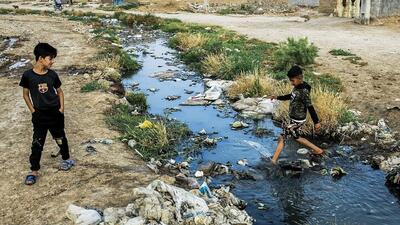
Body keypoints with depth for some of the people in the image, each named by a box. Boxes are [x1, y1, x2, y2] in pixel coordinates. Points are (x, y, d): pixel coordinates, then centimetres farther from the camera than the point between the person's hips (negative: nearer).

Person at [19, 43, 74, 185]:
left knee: (60, 138, 17)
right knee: (37, 144, 2)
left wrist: (61, 108, -1)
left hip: (55, 113, 2)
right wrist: (33, 111, -5)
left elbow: (59, 91, 8)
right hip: (39, 115, -2)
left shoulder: (52, 75, -5)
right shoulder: (28, 75, -11)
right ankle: (34, 171, 14)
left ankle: (66, 159, 38)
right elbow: (25, 94, 0)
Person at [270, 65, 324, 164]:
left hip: (297, 120, -10)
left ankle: (273, 161, 5)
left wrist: (316, 122, -20)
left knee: (282, 138, -4)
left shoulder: (304, 91, -25)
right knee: (297, 137, 22)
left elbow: (310, 107, -23)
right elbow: (291, 96, 22)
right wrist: (278, 97, 18)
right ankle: (318, 150, 33)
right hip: (294, 119, 10)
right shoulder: (297, 87, 2)